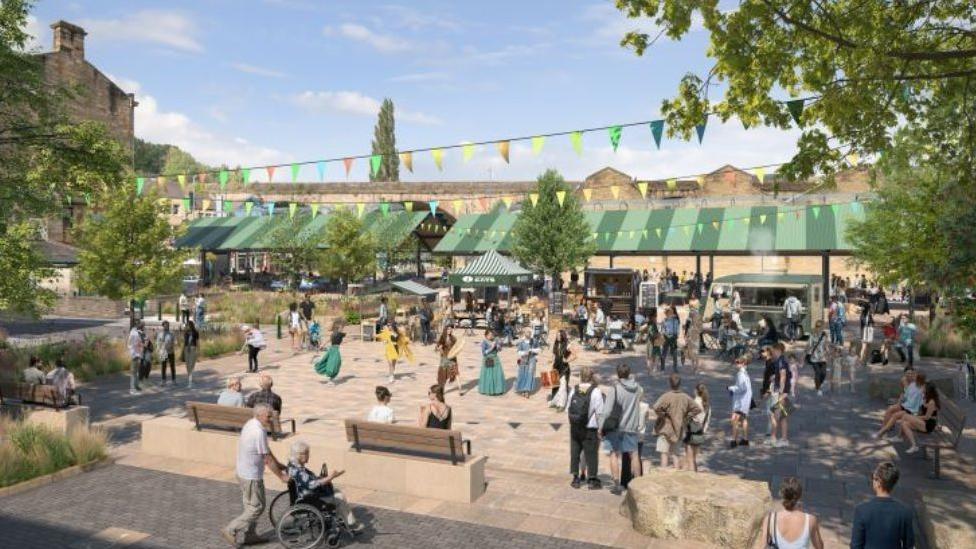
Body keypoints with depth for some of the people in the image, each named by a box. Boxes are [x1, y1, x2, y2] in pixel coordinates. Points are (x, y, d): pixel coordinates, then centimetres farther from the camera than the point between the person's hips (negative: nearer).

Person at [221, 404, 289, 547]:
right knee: (257, 508, 3)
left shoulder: (252, 425, 4)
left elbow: (267, 451, 14)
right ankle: (230, 530, 8)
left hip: (244, 473, 10)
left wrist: (280, 465, 15)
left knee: (251, 506, 20)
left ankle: (250, 535, 31)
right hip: (251, 476, -10)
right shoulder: (259, 432, -27)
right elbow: (267, 459, -21)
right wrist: (281, 476, -12)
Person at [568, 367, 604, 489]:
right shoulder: (596, 392, -12)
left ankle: (576, 478, 20)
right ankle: (592, 480, 13)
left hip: (574, 427, 4)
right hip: (589, 429, -4)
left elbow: (569, 408, 4)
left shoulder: (574, 390, 1)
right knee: (591, 453, 7)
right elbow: (599, 412, -13)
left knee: (575, 452, 13)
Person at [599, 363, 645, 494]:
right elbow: (642, 393, 25)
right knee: (634, 454, 15)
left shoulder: (615, 389, -13)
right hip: (631, 427, 4)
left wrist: (601, 428, -8)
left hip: (616, 427, -4)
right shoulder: (637, 388, 0)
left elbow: (607, 410, -15)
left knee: (615, 455, 5)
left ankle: (616, 485, 3)